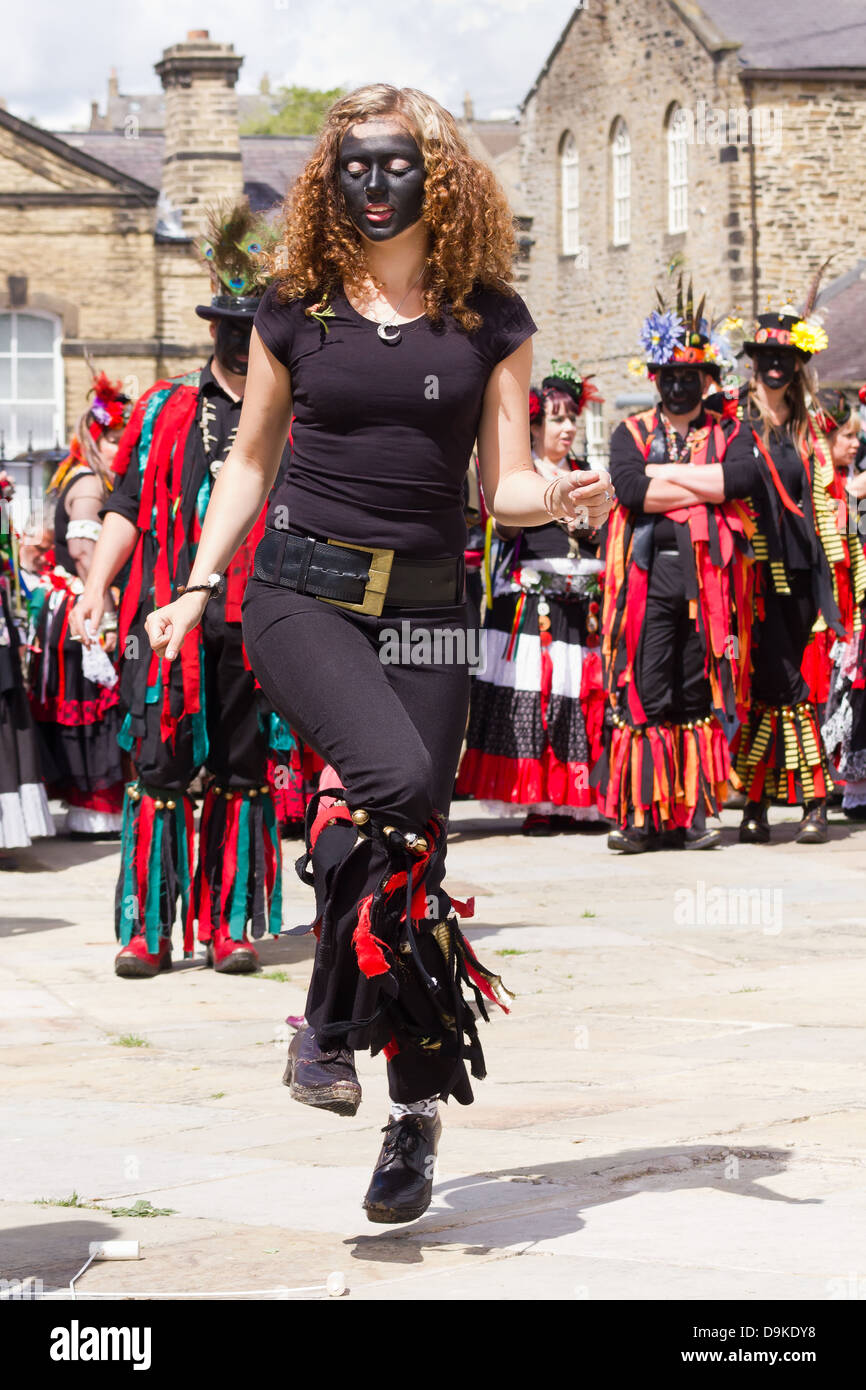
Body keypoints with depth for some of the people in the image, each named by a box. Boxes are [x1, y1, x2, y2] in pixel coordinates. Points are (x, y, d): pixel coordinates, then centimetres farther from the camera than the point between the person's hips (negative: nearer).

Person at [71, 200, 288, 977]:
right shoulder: (163, 412, 11)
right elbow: (128, 508, 11)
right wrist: (97, 585, -1)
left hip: (256, 622, 0)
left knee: (242, 774, 4)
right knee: (161, 772, -3)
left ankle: (232, 927, 11)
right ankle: (149, 930, 2)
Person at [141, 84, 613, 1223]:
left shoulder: (489, 319, 6)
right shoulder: (297, 311, 6)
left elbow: (504, 485, 5)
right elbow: (250, 462, 15)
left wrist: (562, 495, -17)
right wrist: (196, 588, 10)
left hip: (424, 606, 1)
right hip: (303, 592, -1)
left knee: (413, 833, -2)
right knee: (391, 777, -28)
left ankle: (417, 1115, 10)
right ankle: (329, 1023, -11)